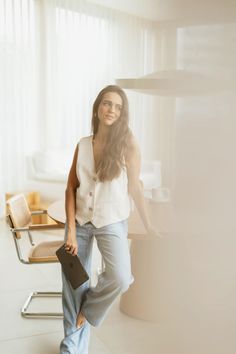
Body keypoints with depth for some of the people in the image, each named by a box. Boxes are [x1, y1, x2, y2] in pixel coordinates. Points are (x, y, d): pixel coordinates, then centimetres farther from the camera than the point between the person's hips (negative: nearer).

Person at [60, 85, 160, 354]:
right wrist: (71, 230, -7)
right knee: (72, 283, 6)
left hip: (112, 222, -3)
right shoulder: (82, 145, 2)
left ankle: (88, 310, 11)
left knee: (120, 278, -22)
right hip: (79, 219, 3)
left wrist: (148, 224, 2)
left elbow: (134, 186, -2)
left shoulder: (127, 142, -6)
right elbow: (71, 188, 1)